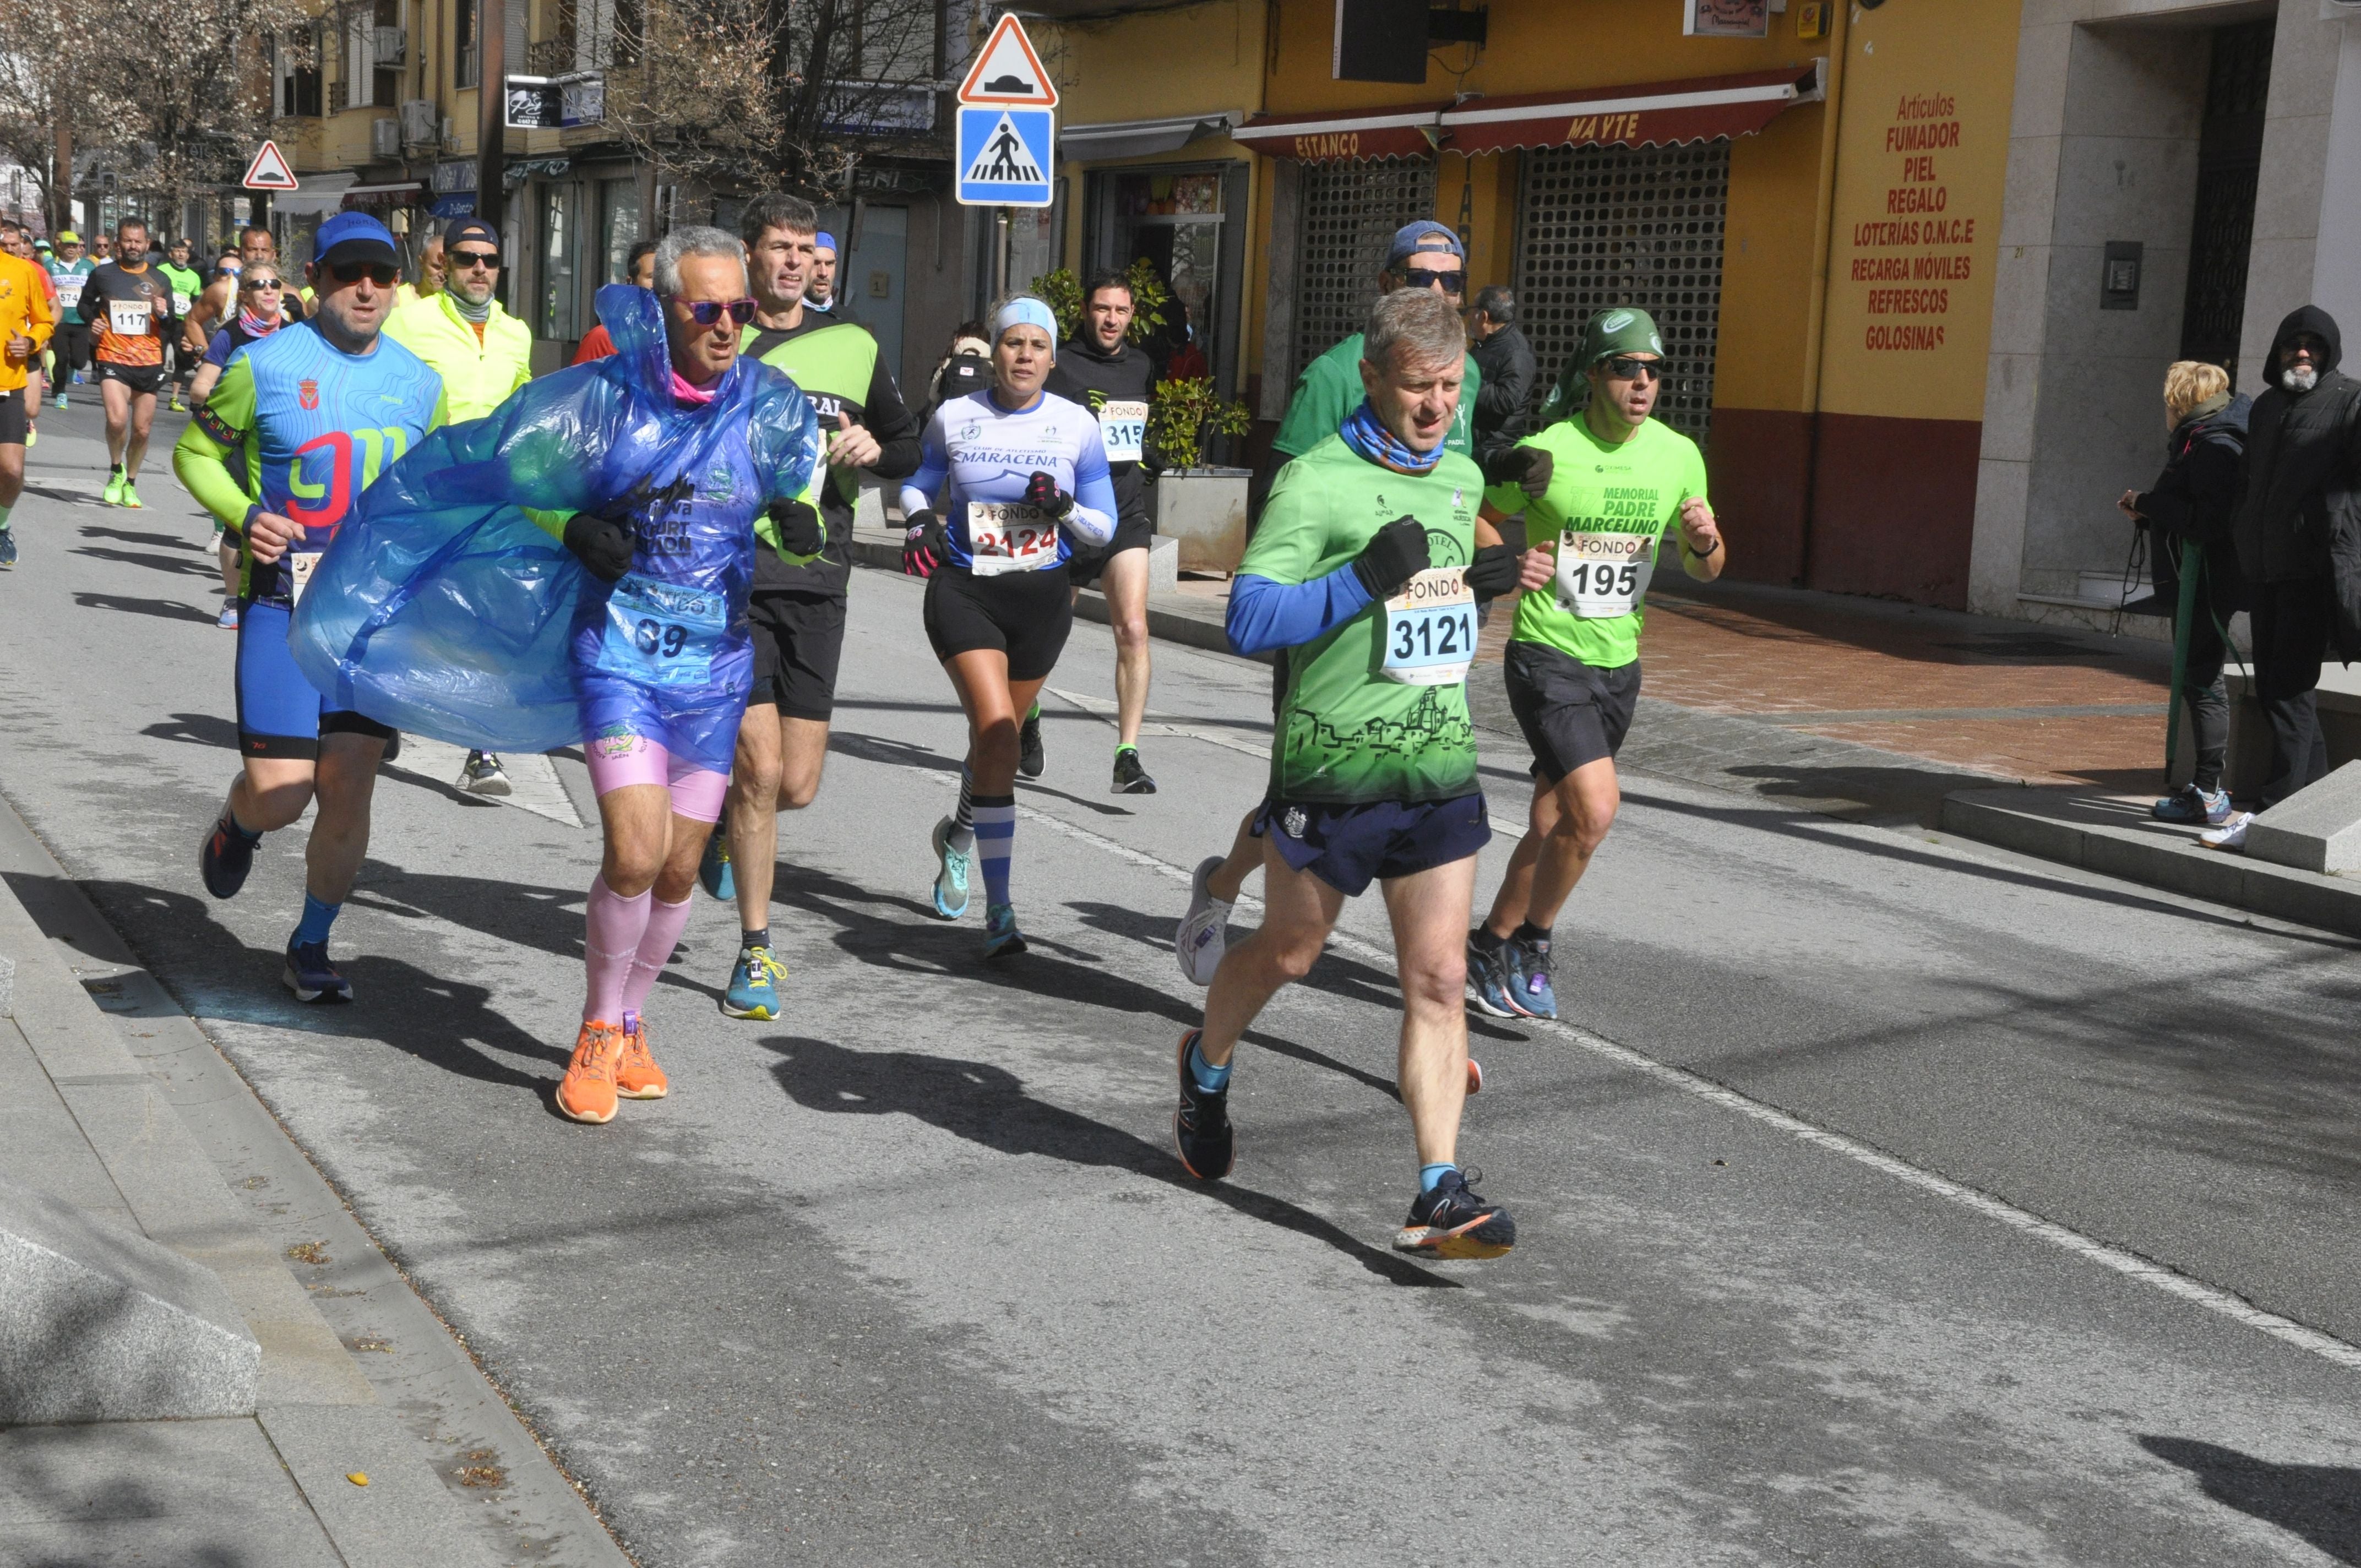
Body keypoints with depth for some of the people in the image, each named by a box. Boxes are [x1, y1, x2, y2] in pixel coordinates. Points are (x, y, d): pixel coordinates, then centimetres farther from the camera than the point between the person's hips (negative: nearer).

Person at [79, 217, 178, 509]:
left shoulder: (160, 281, 7)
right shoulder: (102, 274, 3)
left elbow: (173, 328, 11)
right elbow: (85, 303, 21)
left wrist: (164, 314, -11)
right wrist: (92, 321, 0)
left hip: (149, 362, 2)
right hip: (113, 359, -2)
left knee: (142, 430, 7)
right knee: (117, 419, -22)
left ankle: (130, 483, 27)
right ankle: (116, 470, 3)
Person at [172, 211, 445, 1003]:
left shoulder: (419, 383, 8)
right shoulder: (265, 365, -3)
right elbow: (195, 451, 6)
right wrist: (244, 516, -11)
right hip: (284, 602, -3)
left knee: (349, 788, 0)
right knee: (280, 792, -8)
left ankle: (311, 947, 19)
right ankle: (236, 822, 30)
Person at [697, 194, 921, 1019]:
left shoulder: (853, 346, 10)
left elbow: (909, 447, 19)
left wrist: (877, 450, -3)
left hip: (816, 580, 3)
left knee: (796, 788, 3)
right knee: (760, 771, -10)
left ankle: (724, 818, 40)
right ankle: (756, 954, 6)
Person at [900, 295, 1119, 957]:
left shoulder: (1076, 426, -2)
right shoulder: (953, 418, -2)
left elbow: (1104, 525, 3)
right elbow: (918, 481, 16)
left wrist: (1064, 509, -18)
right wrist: (920, 517, -6)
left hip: (1041, 600, 2)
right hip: (964, 592, -2)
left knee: (996, 740, 17)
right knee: (998, 734, -21)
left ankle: (958, 833, 52)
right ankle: (999, 912, -17)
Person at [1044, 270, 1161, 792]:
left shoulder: (1141, 366, 11)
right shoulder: (1060, 366, -7)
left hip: (1125, 516, 3)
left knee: (1133, 628, -16)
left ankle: (1128, 756, -16)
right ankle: (1027, 724, 42)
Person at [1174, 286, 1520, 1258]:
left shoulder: (1462, 478, 11)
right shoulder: (1315, 482, -12)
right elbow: (1249, 621, -19)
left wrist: (1480, 584, 8)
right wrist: (1364, 579, -27)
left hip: (1440, 764, 5)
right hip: (1333, 766, -5)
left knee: (1438, 977, -2)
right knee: (1289, 952, 14)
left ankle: (1441, 1195, -2)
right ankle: (1206, 1067, 43)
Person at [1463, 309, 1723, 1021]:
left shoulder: (1679, 455, 1)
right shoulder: (1546, 451, -13)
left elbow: (1705, 570, 12)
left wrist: (1704, 541, -11)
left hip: (1619, 664, 5)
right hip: (1547, 656, -5)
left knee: (1552, 824, 13)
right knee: (1596, 808, -20)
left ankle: (1493, 948, 32)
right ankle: (1530, 946, 1)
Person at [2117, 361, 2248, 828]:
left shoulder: (2213, 447, -16)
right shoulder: (2198, 441, 17)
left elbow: (2206, 520, -25)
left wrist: (2148, 503, -15)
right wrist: (2147, 512, 5)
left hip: (2206, 584, -10)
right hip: (2195, 583, 10)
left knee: (2202, 682, -8)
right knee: (2198, 681, 14)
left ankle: (2210, 794, -5)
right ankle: (2204, 787, 20)